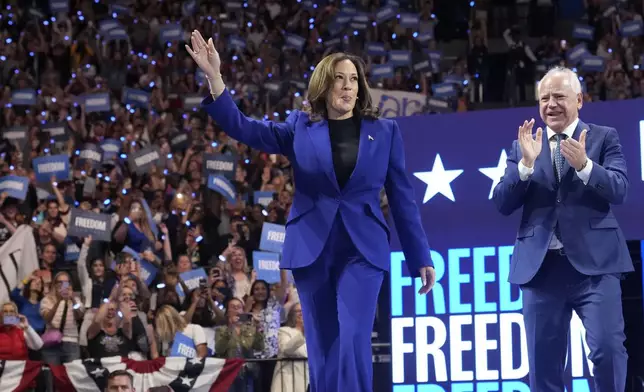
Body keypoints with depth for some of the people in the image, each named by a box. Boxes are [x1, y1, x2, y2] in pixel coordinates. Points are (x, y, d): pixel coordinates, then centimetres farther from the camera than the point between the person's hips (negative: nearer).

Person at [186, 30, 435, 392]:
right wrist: (214, 78, -15)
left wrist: (421, 258, 5)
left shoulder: (385, 132, 6)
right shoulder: (300, 127, 7)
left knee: (353, 342, -15)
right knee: (322, 348, 5)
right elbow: (244, 128, -1)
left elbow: (402, 197, 7)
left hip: (363, 250, -1)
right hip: (311, 249, 1)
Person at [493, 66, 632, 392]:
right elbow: (502, 204, 3)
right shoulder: (523, 145, 12)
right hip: (540, 266, 2)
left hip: (593, 262, -2)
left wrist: (584, 165, -23)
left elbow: (619, 191, -7)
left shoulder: (604, 138, 7)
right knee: (543, 361, 4)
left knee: (607, 348, -14)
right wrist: (526, 163, -12)